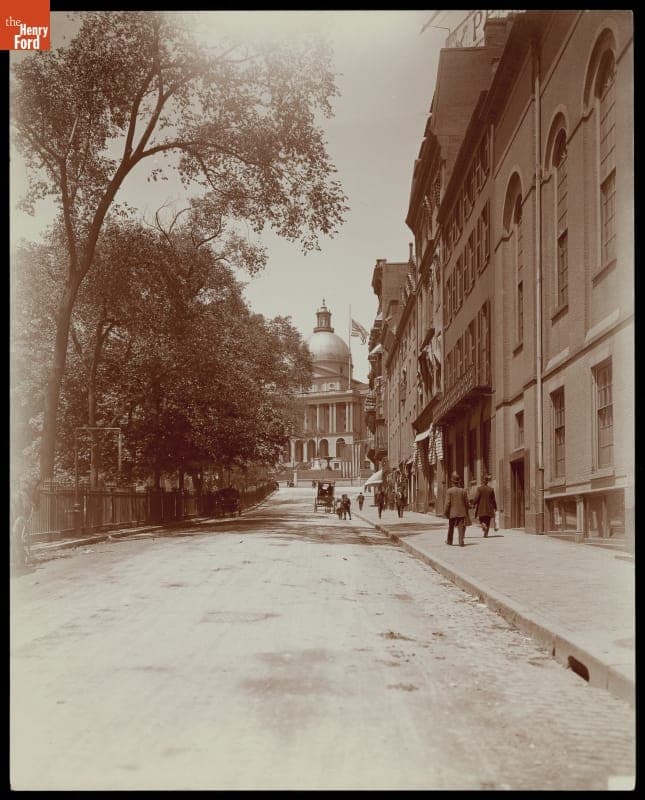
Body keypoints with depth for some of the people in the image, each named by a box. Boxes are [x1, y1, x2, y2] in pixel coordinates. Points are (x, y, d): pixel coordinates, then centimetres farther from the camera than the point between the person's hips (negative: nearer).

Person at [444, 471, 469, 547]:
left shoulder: (449, 491, -10)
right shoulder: (463, 490, -1)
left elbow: (447, 503, -12)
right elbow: (466, 503, 4)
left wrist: (445, 513, -3)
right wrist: (466, 512, 16)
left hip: (452, 513, -1)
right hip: (462, 513, 1)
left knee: (451, 528, 15)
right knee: (461, 528, 0)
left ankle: (449, 541, 28)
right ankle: (461, 541, -11)